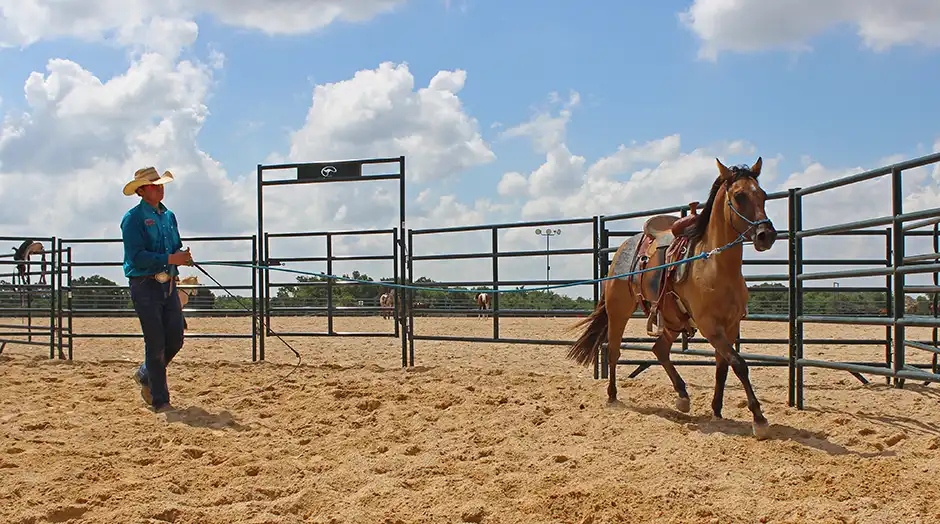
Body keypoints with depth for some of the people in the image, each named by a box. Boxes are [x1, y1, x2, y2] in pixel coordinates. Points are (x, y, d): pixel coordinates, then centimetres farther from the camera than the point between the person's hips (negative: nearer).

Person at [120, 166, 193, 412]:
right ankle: (160, 401, 6)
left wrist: (183, 256, -2)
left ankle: (145, 374, 33)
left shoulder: (169, 216, 15)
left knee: (176, 339, 8)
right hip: (145, 285, -7)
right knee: (156, 343, -4)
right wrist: (170, 259, -23)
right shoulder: (133, 218, -7)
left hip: (168, 285, 7)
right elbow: (137, 256, -17)